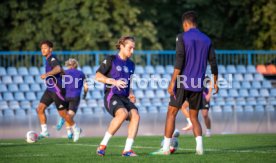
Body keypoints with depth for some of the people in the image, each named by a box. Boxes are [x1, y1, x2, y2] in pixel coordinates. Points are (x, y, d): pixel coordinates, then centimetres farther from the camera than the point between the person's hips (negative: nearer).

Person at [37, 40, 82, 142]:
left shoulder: (52, 59, -16)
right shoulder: (48, 60, 13)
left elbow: (58, 69, -39)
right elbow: (62, 71, 26)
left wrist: (47, 74, -51)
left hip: (57, 90, -9)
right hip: (50, 90, 9)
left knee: (62, 113, 0)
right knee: (40, 109, -2)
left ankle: (76, 129, 19)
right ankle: (44, 132, 2)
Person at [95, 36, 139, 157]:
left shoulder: (131, 65, 20)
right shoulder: (111, 60, 2)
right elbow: (98, 76, -2)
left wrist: (131, 94, 13)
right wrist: (114, 82, -14)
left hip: (125, 98, 6)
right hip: (111, 96, -6)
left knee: (135, 116, -23)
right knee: (123, 113, -34)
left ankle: (127, 150, -24)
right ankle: (103, 145, -22)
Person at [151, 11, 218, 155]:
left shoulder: (182, 37, -4)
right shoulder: (206, 40, 10)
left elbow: (179, 61, -14)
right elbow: (213, 63, 11)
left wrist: (172, 82, -15)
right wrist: (215, 83, 24)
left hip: (183, 83, -4)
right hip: (198, 85, 4)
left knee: (171, 113, 3)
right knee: (194, 117, 13)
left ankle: (166, 148, -1)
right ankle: (199, 147, -4)